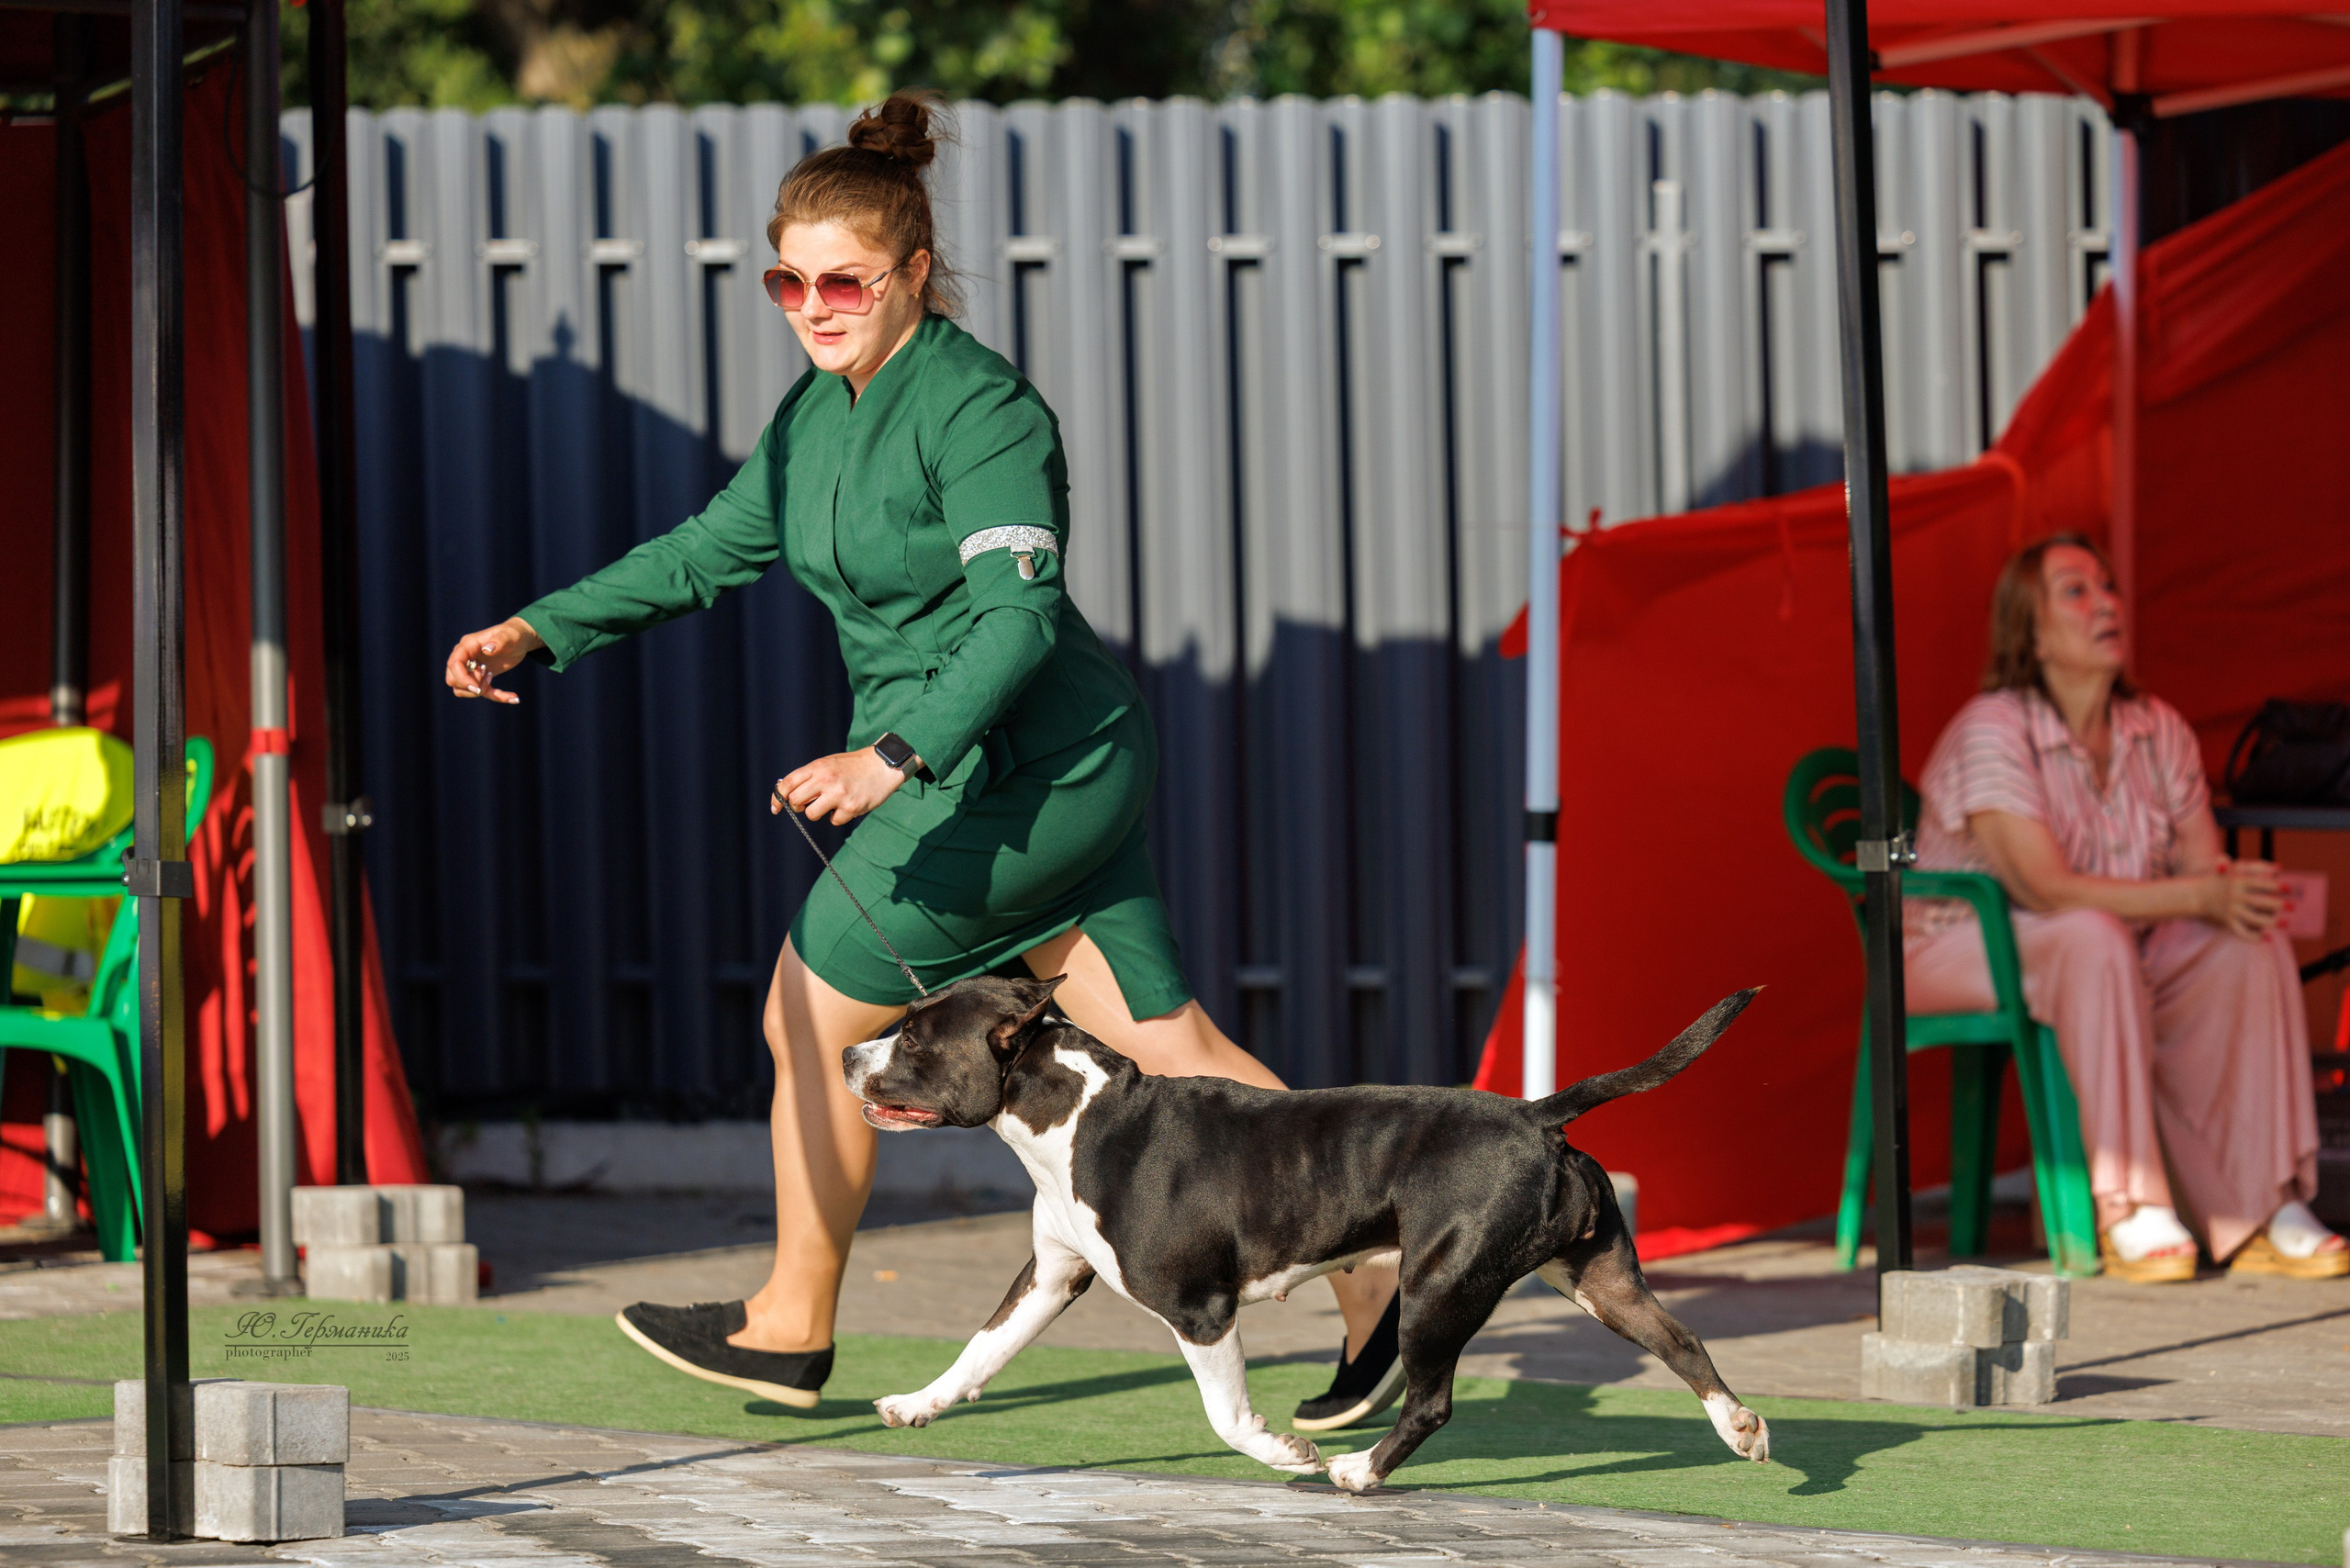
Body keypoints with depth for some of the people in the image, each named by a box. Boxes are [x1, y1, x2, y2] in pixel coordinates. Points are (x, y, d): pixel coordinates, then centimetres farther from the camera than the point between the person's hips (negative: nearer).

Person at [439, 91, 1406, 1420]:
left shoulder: (980, 409, -19)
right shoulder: (822, 412, 10)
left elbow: (1019, 613, -28)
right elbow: (715, 548, 19)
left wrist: (895, 756, -40)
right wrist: (540, 631, 11)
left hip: (1018, 768, -9)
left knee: (814, 1017, 2)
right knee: (1167, 1047, 7)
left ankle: (792, 1327, 17)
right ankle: (1376, 1276, 7)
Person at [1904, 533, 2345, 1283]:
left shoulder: (2158, 731, 3)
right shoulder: (1990, 732, -18)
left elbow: (2206, 869, 0)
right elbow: (2046, 890, -27)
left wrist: (2241, 898, -26)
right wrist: (2200, 896, -32)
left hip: (2116, 964, 6)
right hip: (1961, 953, -6)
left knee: (2253, 946, -18)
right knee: (2095, 938, -37)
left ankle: (2261, 1213, -22)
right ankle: (2127, 1213, -37)